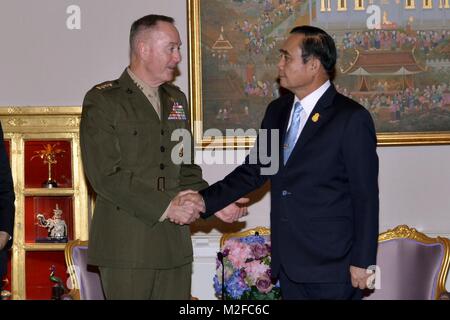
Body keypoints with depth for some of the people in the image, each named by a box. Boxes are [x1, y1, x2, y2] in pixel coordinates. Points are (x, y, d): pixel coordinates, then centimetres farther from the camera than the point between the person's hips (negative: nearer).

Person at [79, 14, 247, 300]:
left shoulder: (177, 99, 17)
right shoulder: (103, 100, -5)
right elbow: (106, 175, -13)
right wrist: (166, 207, -16)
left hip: (174, 244, 6)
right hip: (126, 245, -6)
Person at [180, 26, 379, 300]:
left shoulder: (351, 118, -11)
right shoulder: (278, 111, 11)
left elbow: (366, 196, -11)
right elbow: (254, 170, 11)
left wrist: (362, 262, -11)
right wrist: (206, 200, -3)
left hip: (332, 267, -6)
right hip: (288, 262, 6)